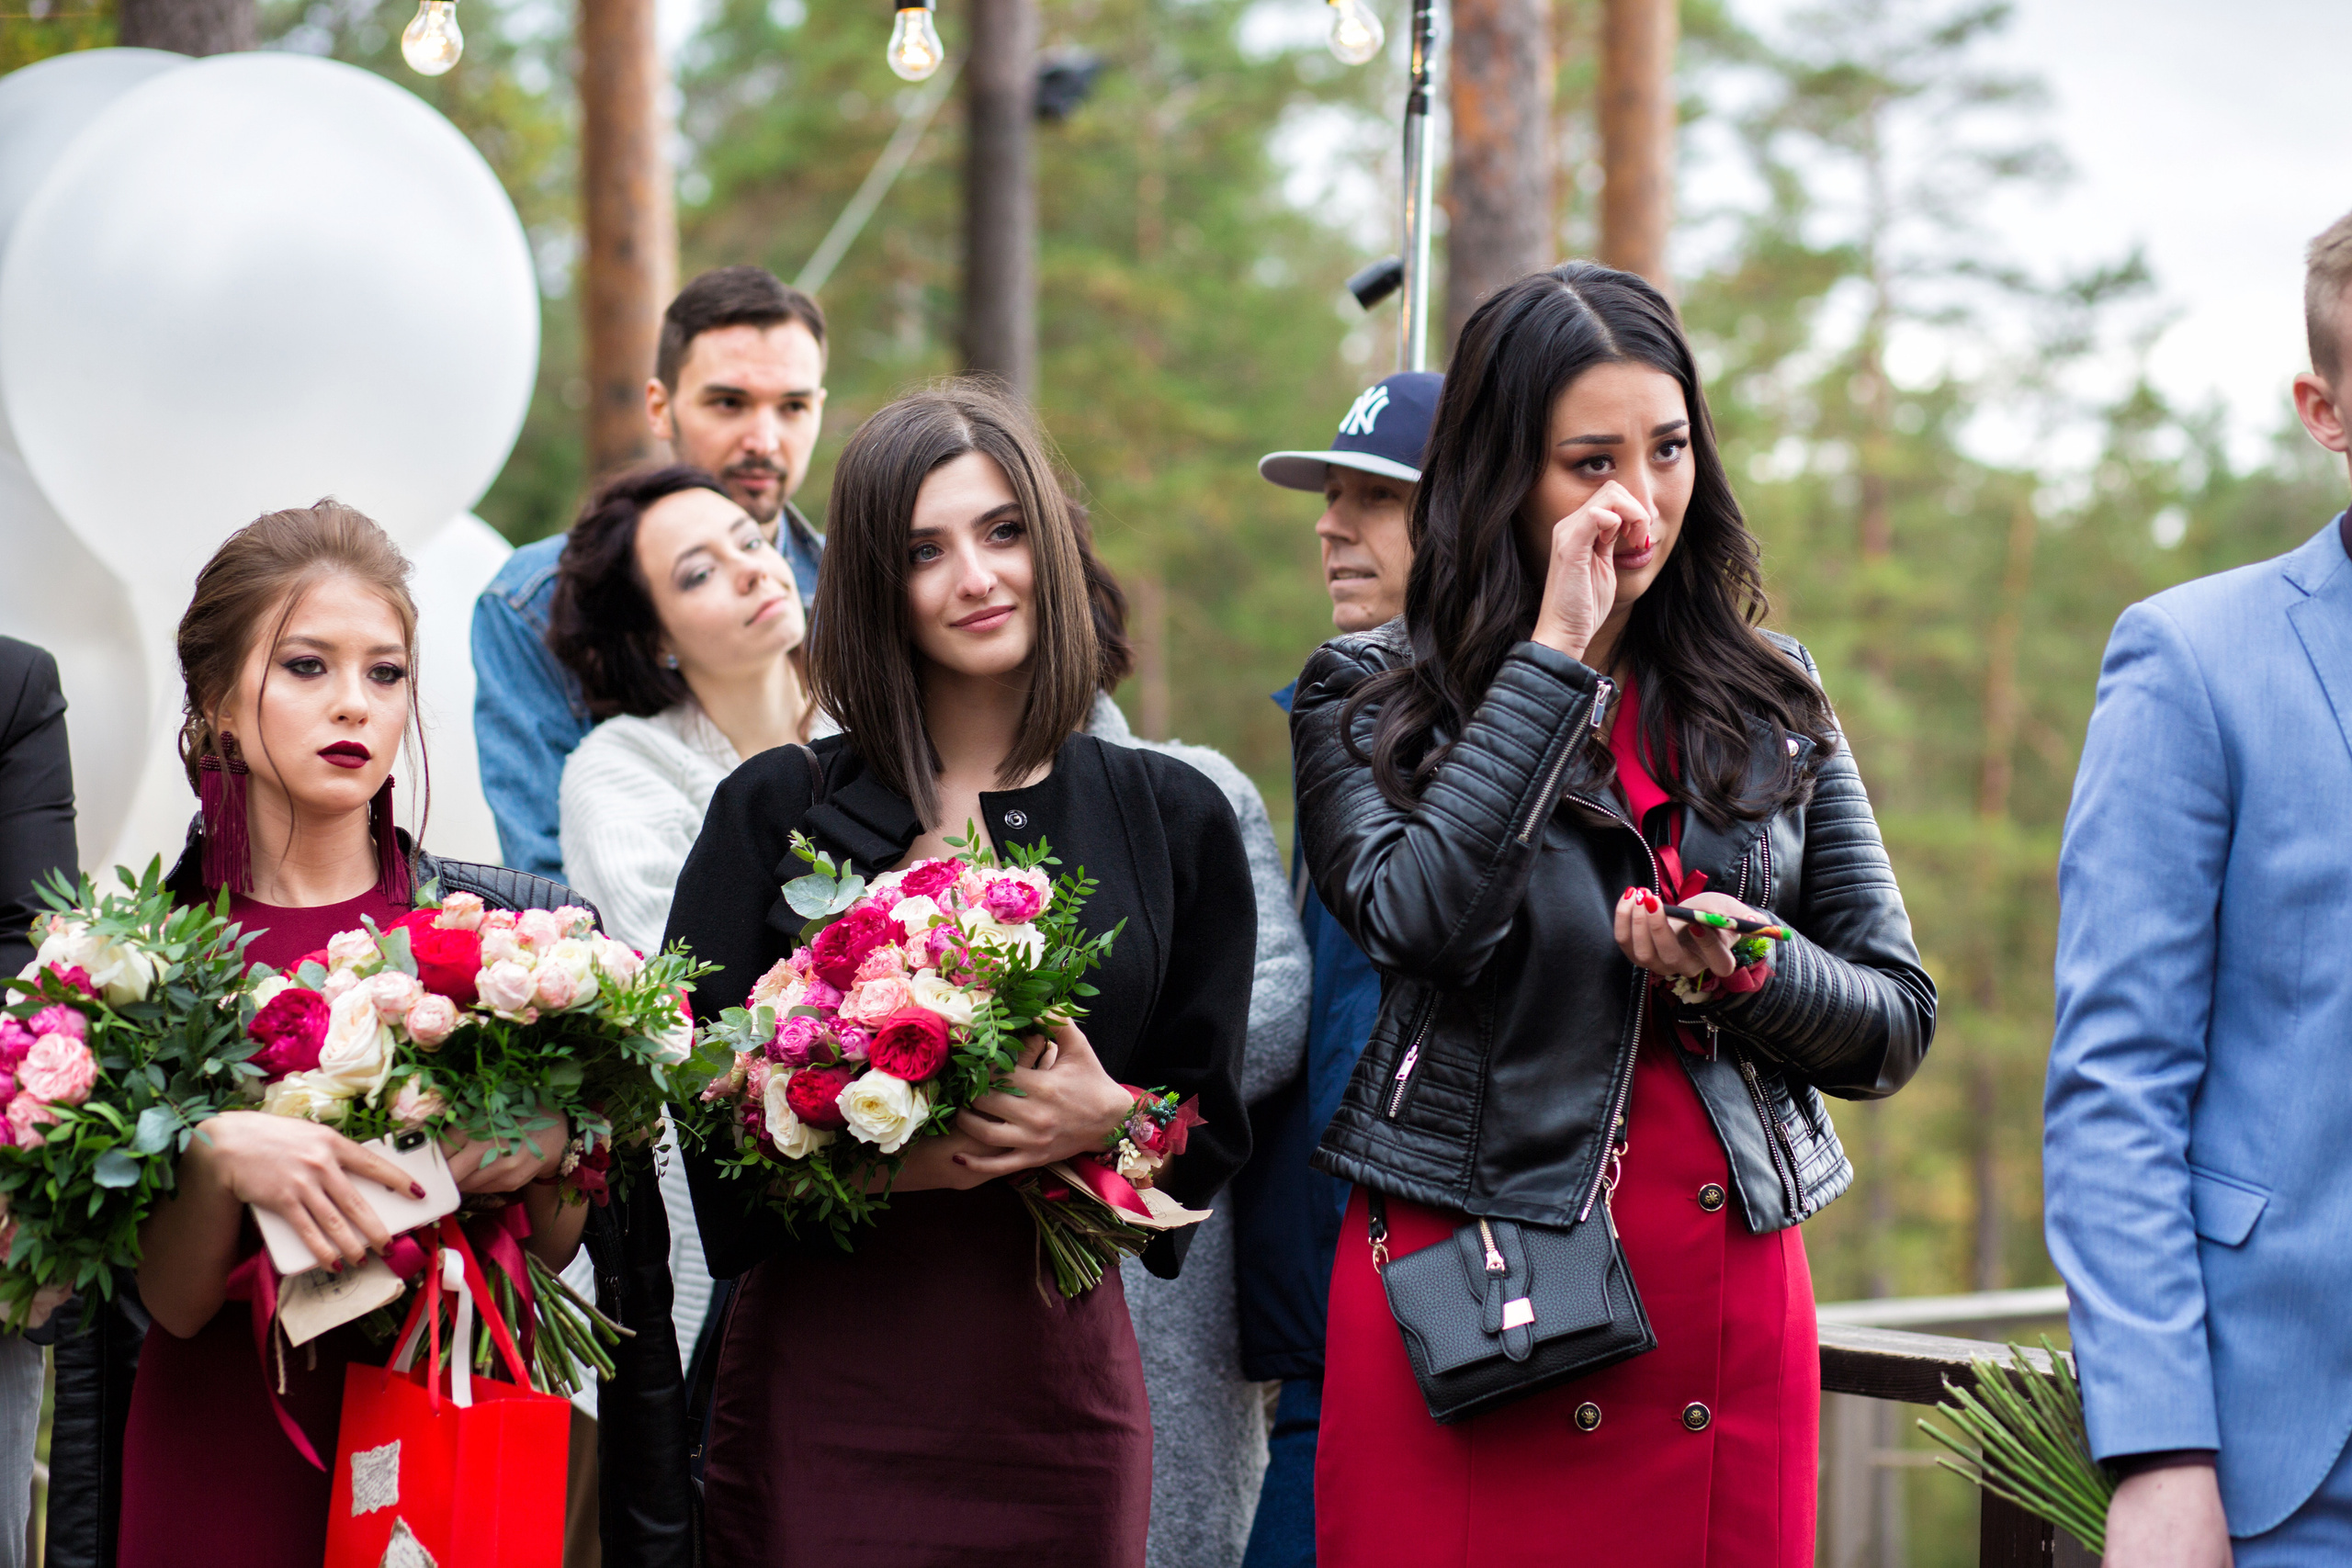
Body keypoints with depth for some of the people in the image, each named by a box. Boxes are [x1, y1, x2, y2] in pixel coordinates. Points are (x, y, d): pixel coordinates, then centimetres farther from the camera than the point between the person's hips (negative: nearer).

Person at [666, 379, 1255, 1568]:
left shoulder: (1172, 821, 7)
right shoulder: (774, 811, 3)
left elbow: (1214, 1131, 8)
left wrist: (1111, 1122, -13)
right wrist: (881, 1157, -17)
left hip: (1056, 1375, 2)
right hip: (827, 1379, -1)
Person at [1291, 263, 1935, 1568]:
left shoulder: (1766, 700, 10)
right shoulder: (1367, 697, 1)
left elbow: (1897, 1023, 10)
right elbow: (1416, 919, -19)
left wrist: (1744, 971, -11)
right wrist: (1555, 653, -14)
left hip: (1729, 1308, 3)